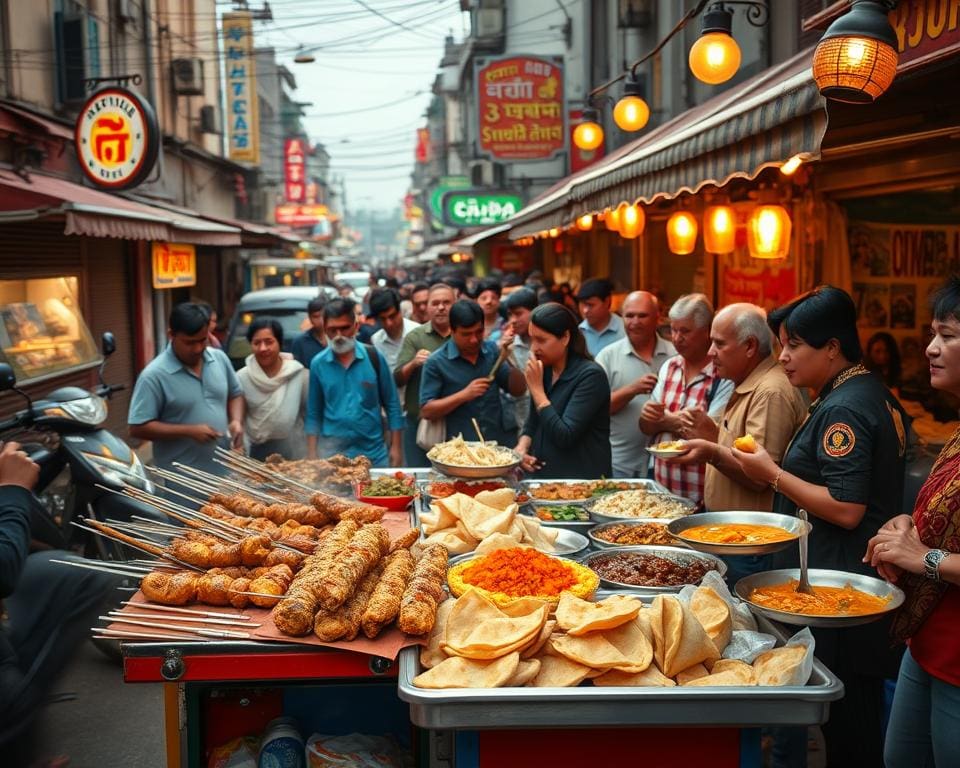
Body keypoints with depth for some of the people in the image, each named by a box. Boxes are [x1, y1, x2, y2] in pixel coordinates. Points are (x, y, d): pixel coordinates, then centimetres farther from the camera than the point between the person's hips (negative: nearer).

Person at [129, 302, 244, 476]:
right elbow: (138, 429, -15)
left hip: (224, 469, 5)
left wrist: (236, 420, -4)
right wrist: (189, 431, -21)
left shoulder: (219, 358, 2)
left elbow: (235, 394, 17)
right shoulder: (154, 375, -15)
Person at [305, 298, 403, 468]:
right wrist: (312, 455, 2)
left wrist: (396, 448, -2)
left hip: (374, 451, 0)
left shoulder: (373, 357, -3)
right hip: (333, 453, 1)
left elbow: (392, 406, 2)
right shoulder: (318, 364, 1)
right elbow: (313, 414, 7)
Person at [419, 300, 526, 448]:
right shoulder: (436, 362, -8)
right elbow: (426, 411, -9)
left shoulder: (492, 350, 3)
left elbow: (518, 390, 3)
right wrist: (464, 395, -19)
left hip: (499, 444, 4)